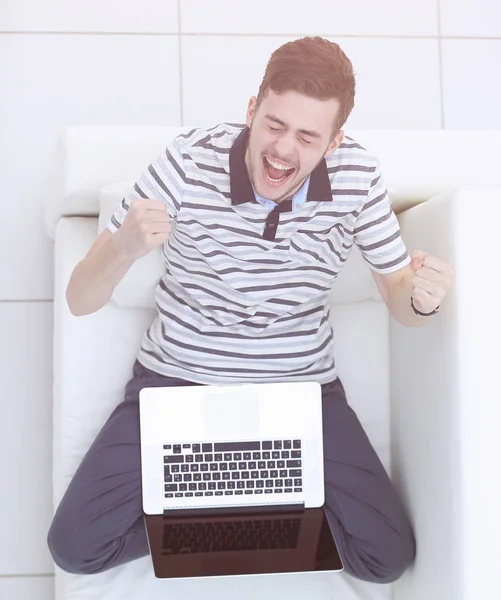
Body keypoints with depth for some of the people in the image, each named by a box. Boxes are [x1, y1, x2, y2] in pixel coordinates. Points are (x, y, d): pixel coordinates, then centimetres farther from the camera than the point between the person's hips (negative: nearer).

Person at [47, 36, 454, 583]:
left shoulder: (357, 176, -10)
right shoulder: (188, 162, -17)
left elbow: (400, 303, 1)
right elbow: (80, 300, -14)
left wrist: (421, 297, -25)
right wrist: (124, 249, -37)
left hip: (302, 385, 2)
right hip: (177, 379, -1)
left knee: (389, 556, -9)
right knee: (76, 546, -12)